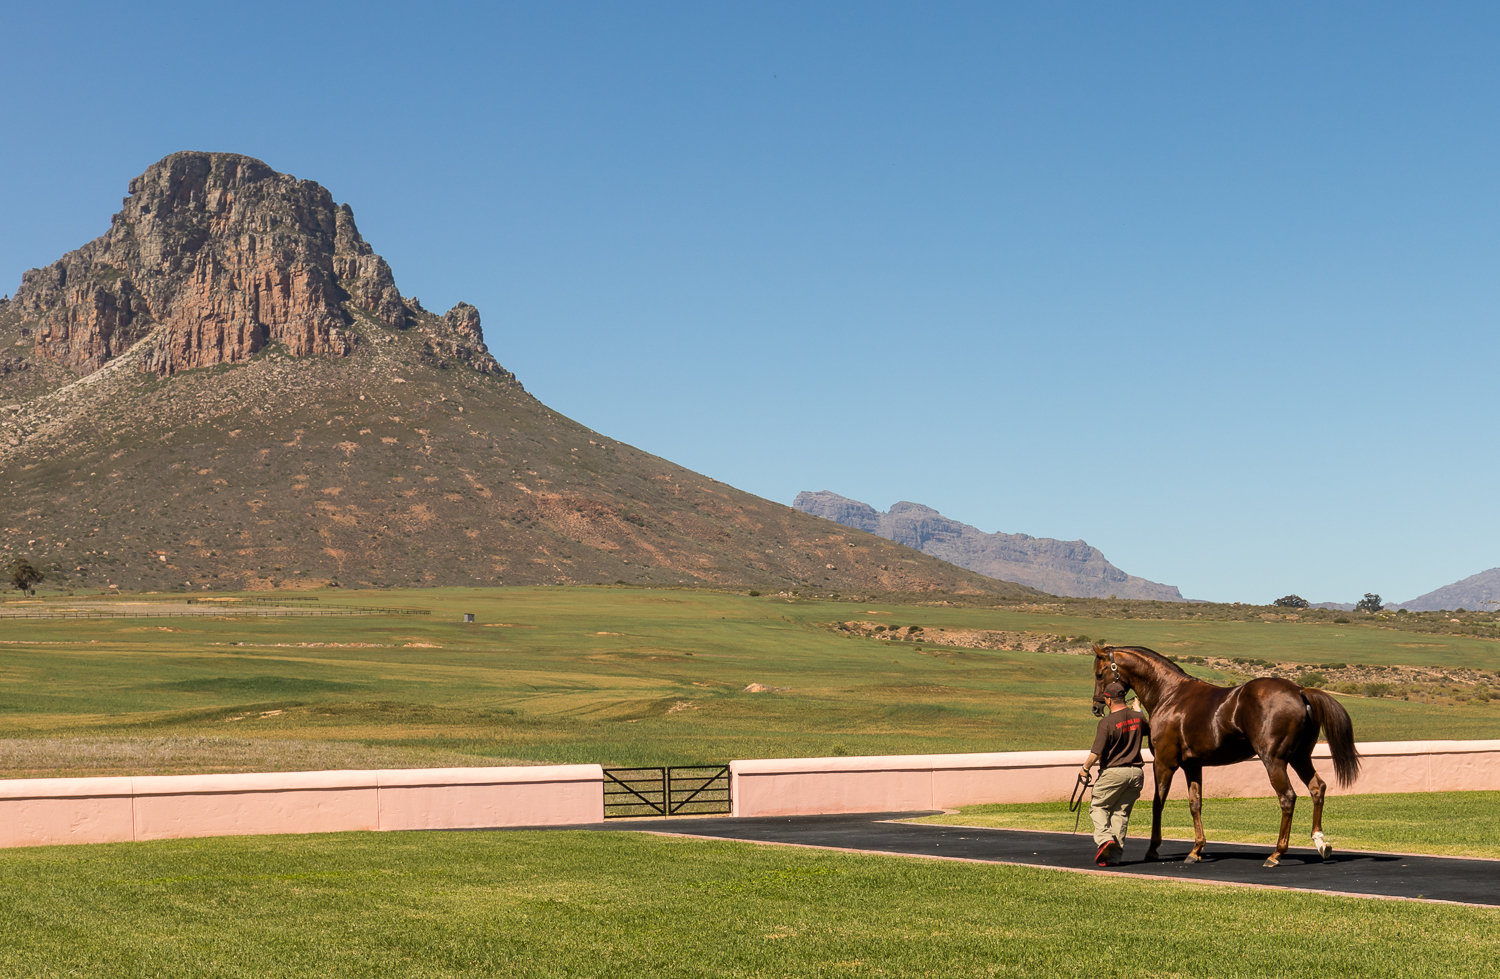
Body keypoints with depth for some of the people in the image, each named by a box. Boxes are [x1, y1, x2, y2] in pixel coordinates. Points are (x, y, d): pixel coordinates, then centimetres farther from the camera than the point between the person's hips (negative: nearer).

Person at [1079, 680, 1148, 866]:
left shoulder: (1107, 722, -15)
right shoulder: (1139, 717, 4)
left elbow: (1096, 753, -16)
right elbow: (1148, 731, 29)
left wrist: (1085, 768, 3)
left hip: (1113, 772, -5)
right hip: (1135, 772, 5)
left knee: (1097, 806, 12)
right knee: (1121, 812, 10)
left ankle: (1104, 837, -12)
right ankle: (1114, 855, 6)